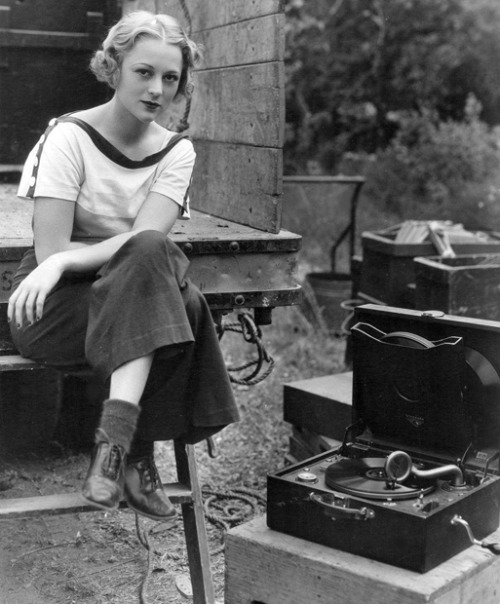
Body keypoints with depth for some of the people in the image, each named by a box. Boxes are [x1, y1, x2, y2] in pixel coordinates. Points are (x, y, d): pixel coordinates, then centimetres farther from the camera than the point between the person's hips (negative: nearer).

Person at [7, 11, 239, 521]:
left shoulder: (176, 151, 3)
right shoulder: (69, 138, -9)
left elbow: (147, 239, -13)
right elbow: (50, 250, -15)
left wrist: (63, 262, -27)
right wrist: (140, 254, -18)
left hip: (131, 301, 4)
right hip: (53, 309, -4)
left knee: (185, 302, -29)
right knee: (152, 256, -31)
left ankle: (118, 443, -23)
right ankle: (135, 457, -31)